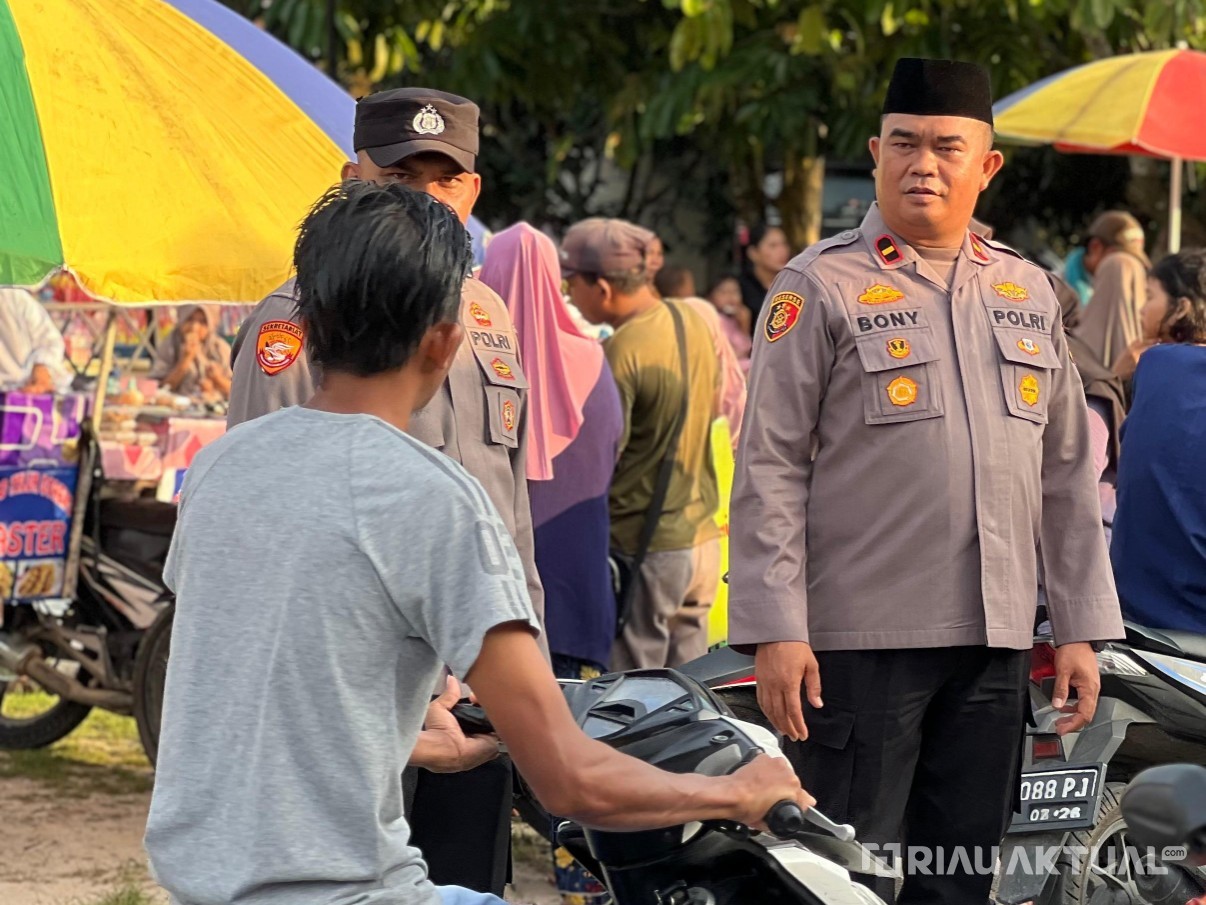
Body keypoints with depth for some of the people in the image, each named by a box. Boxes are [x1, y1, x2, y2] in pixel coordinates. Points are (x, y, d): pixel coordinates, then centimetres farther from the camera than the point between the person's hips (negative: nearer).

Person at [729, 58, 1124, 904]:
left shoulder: (1027, 292, 14)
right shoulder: (821, 288, -1)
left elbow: (1068, 470, 17)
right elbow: (770, 470, -4)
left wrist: (1080, 628, 11)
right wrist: (774, 633, -11)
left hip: (997, 644, 5)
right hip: (863, 639, -5)